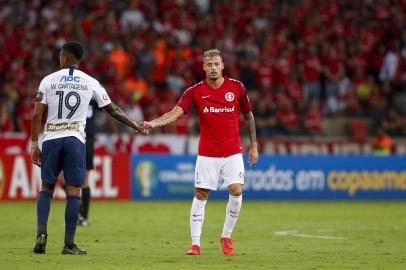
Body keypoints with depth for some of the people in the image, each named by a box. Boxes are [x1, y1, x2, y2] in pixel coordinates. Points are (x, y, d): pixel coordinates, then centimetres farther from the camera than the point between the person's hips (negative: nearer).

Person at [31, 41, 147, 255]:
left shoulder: (48, 80, 2)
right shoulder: (90, 83, 4)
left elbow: (37, 114, -2)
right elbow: (112, 110, 9)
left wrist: (34, 144, 3)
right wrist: (136, 126, 20)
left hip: (51, 139, 0)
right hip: (75, 140, 0)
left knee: (46, 188, 11)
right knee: (73, 192, 1)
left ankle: (41, 233, -6)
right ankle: (69, 243, 0)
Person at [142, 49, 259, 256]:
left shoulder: (236, 87, -1)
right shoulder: (195, 91, -4)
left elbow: (248, 116, 11)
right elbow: (175, 113, -16)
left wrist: (253, 145, 9)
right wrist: (153, 123, -33)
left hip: (232, 152, 0)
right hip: (207, 153, 0)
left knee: (236, 191, -12)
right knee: (200, 195, -2)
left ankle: (226, 237, 8)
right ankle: (195, 244, 4)